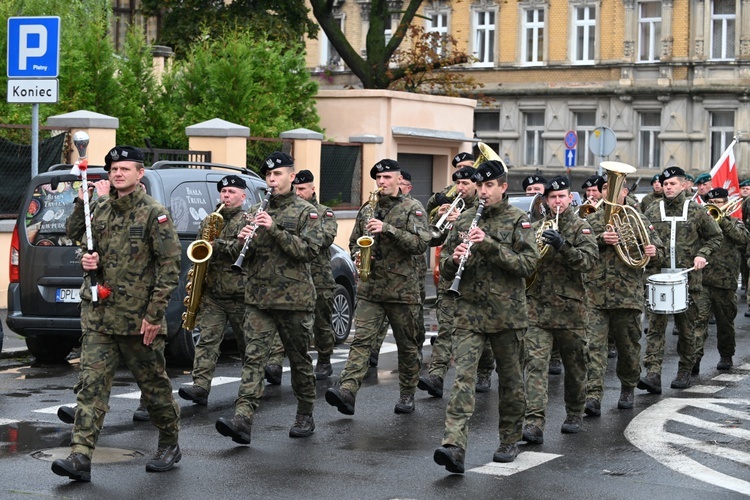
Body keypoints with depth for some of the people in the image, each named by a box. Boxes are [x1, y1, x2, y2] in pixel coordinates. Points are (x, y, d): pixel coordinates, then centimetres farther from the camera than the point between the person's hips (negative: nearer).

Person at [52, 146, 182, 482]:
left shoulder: (154, 213, -6)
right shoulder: (100, 210, 10)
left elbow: (171, 265, -10)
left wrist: (154, 314, -14)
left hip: (139, 318, -5)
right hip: (98, 315, 5)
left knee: (153, 384, 8)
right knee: (91, 383, -4)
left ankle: (169, 446, 26)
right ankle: (81, 457, -9)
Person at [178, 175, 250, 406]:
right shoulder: (208, 222, 15)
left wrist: (219, 245, -23)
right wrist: (194, 278, 9)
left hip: (240, 294, -4)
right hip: (212, 294, 4)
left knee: (248, 343, 9)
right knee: (207, 339, -8)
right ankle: (200, 387, -16)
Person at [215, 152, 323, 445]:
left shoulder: (306, 212, -1)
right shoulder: (256, 212, 13)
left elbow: (310, 251, -14)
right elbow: (239, 256, 15)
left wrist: (275, 229, -20)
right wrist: (242, 242, -9)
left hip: (294, 299, -3)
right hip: (258, 297, 3)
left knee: (299, 360, 8)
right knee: (253, 356, -9)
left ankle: (305, 417, 23)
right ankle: (243, 420, -19)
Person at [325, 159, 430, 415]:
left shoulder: (413, 208, -2)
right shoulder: (367, 209, 12)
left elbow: (420, 244, -15)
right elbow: (354, 242, 23)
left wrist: (387, 229, -22)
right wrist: (358, 256, 0)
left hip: (403, 289, -3)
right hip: (370, 288, 3)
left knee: (407, 345, 8)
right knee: (361, 340, -11)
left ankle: (407, 395, 23)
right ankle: (347, 392, -23)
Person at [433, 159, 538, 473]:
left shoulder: (518, 220, -2)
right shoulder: (464, 220, 9)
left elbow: (528, 263, -13)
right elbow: (445, 267, 12)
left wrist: (489, 244, -21)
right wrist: (454, 260, -12)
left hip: (507, 313, -2)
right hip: (470, 311, 2)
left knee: (510, 380, 11)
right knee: (463, 376, -12)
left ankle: (510, 442, 27)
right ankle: (454, 446, -21)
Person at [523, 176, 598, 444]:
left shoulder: (580, 227, 0)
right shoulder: (537, 228, 11)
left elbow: (589, 260, -16)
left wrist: (562, 245, -28)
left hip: (570, 308, -2)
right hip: (538, 307, 2)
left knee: (574, 365, 11)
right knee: (536, 364, -10)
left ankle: (574, 414, 30)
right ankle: (535, 423, -17)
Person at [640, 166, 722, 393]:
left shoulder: (697, 211, 2)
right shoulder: (653, 211, 7)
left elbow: (715, 237, 11)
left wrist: (702, 255, -4)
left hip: (688, 278, -1)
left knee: (686, 327, 7)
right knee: (655, 325, -9)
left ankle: (685, 372, 21)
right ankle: (653, 373, -15)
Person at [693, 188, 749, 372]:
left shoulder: (735, 223, 10)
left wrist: (722, 220, -16)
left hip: (725, 281, 1)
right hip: (701, 279, 0)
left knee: (725, 322, 13)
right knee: (699, 319, -15)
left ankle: (726, 356, 29)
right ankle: (695, 357, -20)